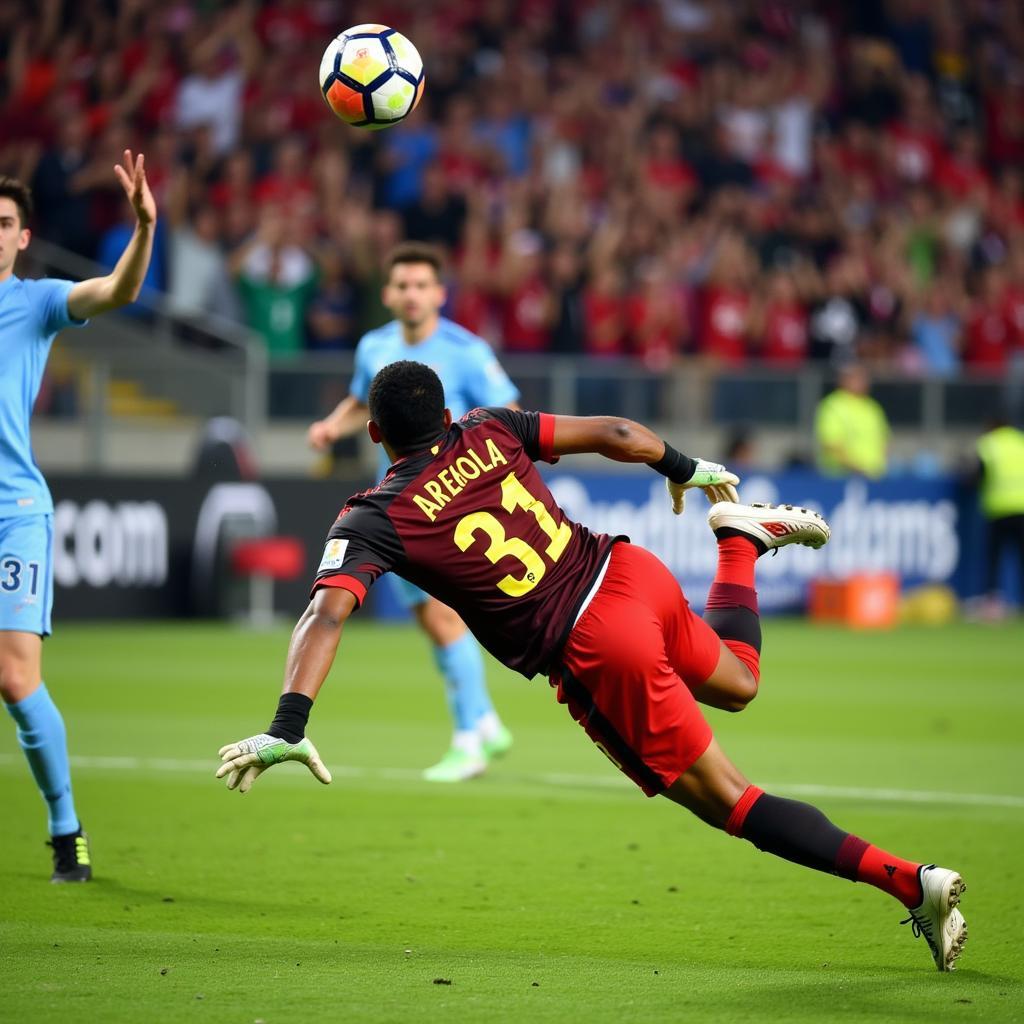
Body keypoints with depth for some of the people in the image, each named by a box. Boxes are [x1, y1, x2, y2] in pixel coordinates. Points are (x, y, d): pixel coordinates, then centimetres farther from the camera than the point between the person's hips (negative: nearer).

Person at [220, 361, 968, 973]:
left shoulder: (374, 520, -6)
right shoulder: (490, 432, 6)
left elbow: (327, 614, -20)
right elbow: (613, 434, 11)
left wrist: (288, 727, -27)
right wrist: (685, 469, 28)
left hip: (597, 652, -6)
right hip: (632, 574, 6)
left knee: (731, 803, 3)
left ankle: (909, 881, -5)